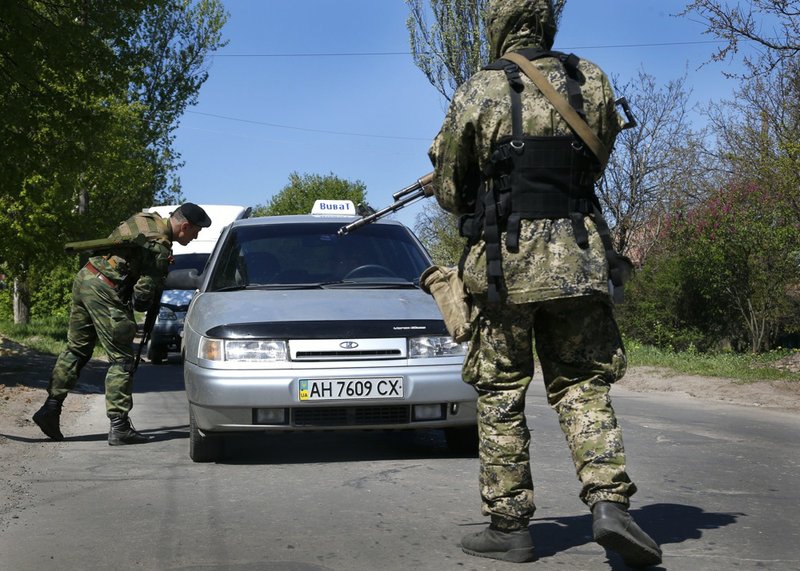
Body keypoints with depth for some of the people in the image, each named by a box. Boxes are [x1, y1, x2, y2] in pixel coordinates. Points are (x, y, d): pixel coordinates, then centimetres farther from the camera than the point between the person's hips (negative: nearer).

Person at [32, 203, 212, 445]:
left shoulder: (145, 218, 11)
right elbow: (142, 297, -15)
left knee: (76, 350, 17)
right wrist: (143, 303, 10)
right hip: (104, 290, -9)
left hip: (84, 277, 9)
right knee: (121, 359, -3)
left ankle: (51, 407, 17)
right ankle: (119, 427, -3)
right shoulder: (160, 248, -15)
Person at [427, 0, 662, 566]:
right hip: (579, 258, 2)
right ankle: (609, 501, -8)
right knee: (583, 385, 9)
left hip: (504, 260, -2)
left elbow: (449, 189, 4)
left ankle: (509, 525, 9)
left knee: (500, 394, 7)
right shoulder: (591, 81, 5)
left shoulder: (478, 93, -3)